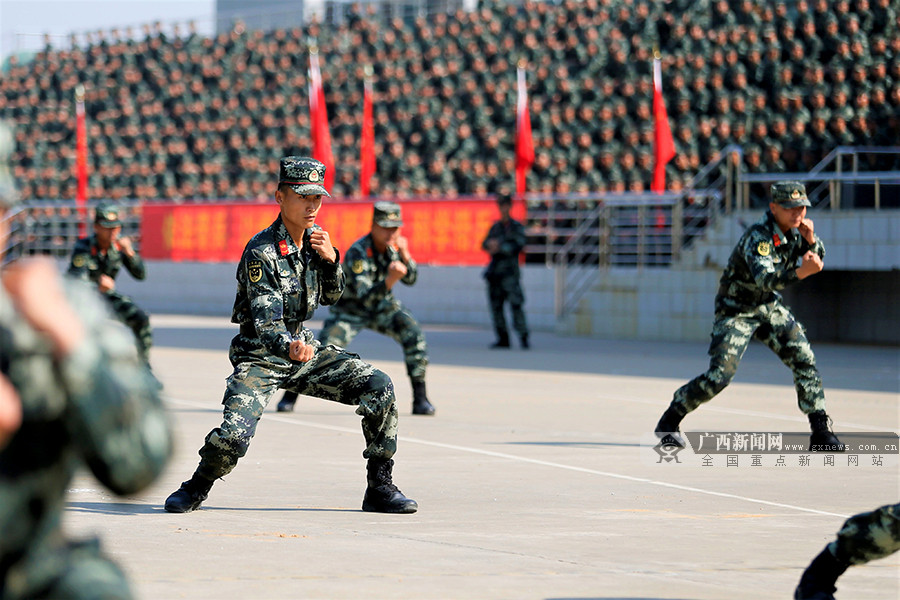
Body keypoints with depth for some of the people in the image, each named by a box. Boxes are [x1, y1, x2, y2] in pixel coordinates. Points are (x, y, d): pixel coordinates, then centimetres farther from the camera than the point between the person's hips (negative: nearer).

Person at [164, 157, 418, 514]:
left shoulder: (314, 237, 2)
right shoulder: (261, 252, -20)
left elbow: (331, 297, 13)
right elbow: (265, 321, -30)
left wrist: (330, 260, -9)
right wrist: (289, 348, -52)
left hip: (305, 348, 6)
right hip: (260, 357, -6)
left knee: (379, 388, -10)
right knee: (234, 434, -25)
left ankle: (379, 487, 1)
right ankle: (197, 488, 8)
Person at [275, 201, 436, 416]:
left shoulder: (393, 244, -10)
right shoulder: (358, 253, -29)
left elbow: (411, 279, -8)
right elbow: (365, 297, -37)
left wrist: (404, 255, -27)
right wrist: (390, 279, -54)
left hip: (382, 306, 5)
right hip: (351, 308, -5)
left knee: (414, 335, -16)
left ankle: (420, 399, -8)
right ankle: (290, 395, 3)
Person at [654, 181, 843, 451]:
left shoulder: (793, 230, -5)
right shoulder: (758, 236, -28)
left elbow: (818, 260, 8)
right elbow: (764, 278, -43)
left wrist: (811, 240, -14)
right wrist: (799, 273, -60)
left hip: (769, 307, 7)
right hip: (736, 310, -7)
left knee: (805, 361, -4)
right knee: (719, 376, -14)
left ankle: (820, 432, 3)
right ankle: (669, 421, 6)